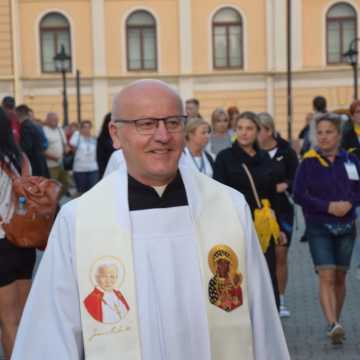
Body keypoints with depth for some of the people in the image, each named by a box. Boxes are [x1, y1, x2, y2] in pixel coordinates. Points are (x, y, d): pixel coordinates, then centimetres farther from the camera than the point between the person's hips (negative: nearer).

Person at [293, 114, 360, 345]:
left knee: (340, 277, 11)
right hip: (319, 227, -3)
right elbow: (298, 194, -7)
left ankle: (336, 321, 27)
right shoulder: (309, 162, -4)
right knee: (326, 276, -15)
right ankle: (333, 325, -21)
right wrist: (328, 206, -16)